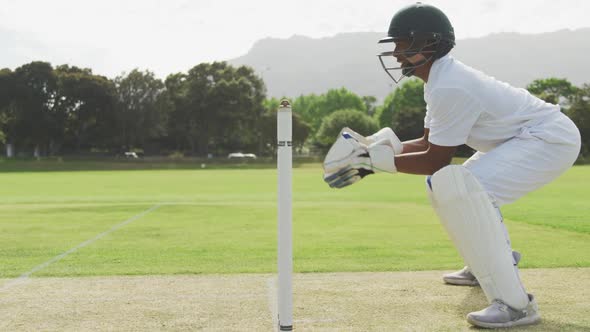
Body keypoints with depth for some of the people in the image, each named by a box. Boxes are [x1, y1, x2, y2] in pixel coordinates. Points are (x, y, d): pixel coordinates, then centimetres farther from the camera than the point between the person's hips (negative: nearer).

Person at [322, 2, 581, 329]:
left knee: (456, 188, -29)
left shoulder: (449, 87, -23)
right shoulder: (443, 77, 9)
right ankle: (487, 266, 37)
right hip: (523, 138, 11)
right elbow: (429, 144, 13)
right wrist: (374, 147, 3)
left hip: (553, 138, -11)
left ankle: (515, 303, -26)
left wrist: (375, 159, -13)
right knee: (449, 183, 21)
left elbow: (435, 161, -19)